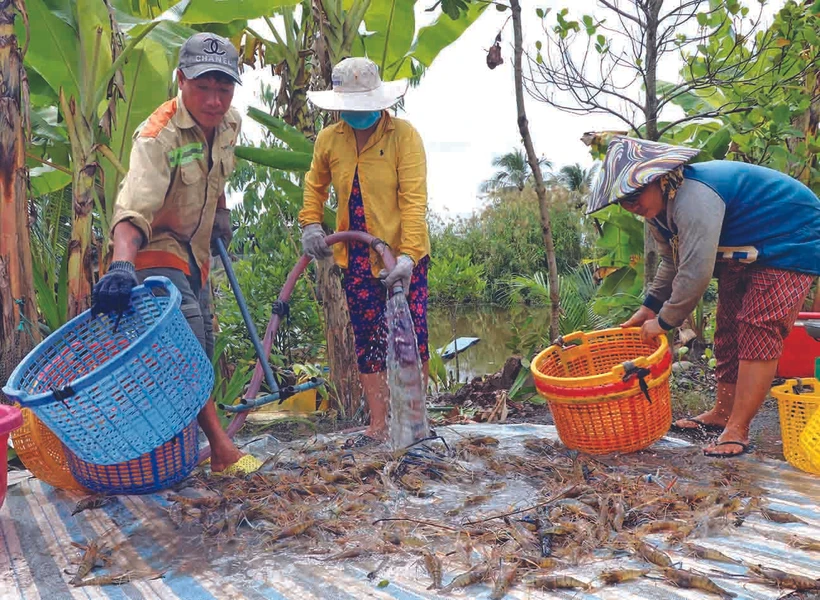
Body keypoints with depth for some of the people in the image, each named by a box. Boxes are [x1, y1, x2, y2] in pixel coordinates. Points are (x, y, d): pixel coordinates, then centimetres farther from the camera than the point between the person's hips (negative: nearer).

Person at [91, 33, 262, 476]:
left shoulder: (229, 123, -4)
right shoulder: (158, 136, -27)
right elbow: (132, 209, -41)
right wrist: (121, 264, -55)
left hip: (195, 254, 8)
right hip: (157, 253, -8)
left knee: (201, 353, 12)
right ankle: (220, 447, -12)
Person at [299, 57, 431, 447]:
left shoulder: (404, 135, -11)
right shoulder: (328, 140, 2)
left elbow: (413, 200, -17)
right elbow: (315, 185, 21)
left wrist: (408, 256, -26)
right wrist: (311, 225, 5)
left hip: (404, 253, -4)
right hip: (356, 257, 4)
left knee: (412, 336, -2)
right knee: (367, 340, 8)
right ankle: (378, 426, 19)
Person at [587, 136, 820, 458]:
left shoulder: (693, 199, -35)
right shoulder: (661, 209, -1)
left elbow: (696, 273, -37)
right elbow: (673, 263, 13)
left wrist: (664, 321, -24)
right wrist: (649, 307, 6)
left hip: (790, 244, -10)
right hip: (745, 253, 10)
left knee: (758, 333, -16)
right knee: (729, 330, 10)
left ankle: (737, 431, -15)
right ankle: (722, 413, 20)